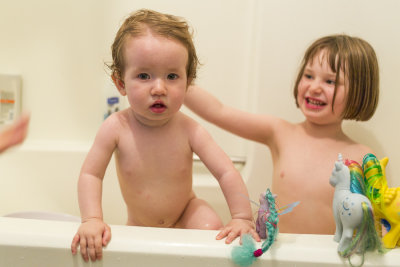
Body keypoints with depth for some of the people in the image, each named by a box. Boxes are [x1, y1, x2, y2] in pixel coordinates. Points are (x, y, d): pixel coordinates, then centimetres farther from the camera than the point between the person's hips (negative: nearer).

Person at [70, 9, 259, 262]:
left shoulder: (189, 130, -26)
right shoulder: (116, 127, -25)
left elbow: (227, 174, -23)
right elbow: (90, 175, -19)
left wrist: (242, 219, -33)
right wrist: (92, 220, -32)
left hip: (186, 212, -2)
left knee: (211, 228, -25)